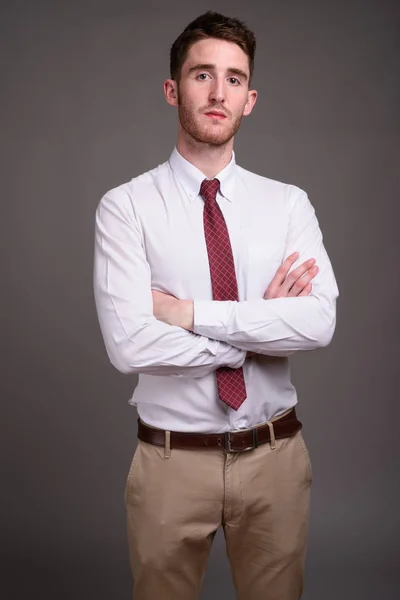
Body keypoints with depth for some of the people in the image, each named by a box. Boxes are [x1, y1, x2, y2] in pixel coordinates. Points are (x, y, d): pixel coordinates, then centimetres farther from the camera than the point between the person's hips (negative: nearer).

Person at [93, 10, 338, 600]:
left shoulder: (289, 203, -1)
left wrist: (192, 313, -20)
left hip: (277, 455, 2)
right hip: (172, 459, -2)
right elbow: (129, 344, -20)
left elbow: (319, 322, -15)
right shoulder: (126, 206, -8)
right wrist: (262, 328, -14)